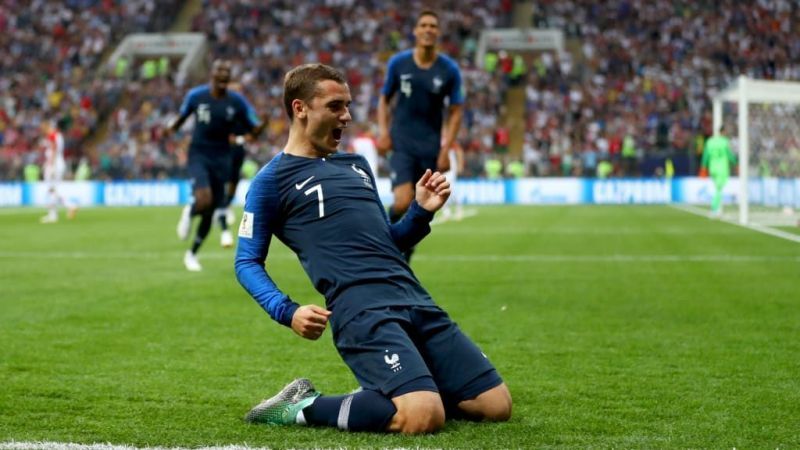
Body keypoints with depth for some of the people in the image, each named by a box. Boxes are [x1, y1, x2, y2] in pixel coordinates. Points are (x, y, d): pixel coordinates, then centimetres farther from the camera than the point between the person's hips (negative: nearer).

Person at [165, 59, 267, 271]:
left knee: (210, 212, 7)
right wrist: (171, 129, -9)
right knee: (204, 200, -27)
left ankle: (192, 254, 29)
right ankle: (189, 213, 11)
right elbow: (182, 116, 12)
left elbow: (255, 130, -2)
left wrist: (261, 125, -26)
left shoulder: (237, 102, -4)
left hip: (221, 159, 2)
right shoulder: (196, 95, -5)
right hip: (198, 156, -2)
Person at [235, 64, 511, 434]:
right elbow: (248, 262, 4)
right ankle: (304, 408, -8)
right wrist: (287, 312, -13)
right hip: (360, 308, -7)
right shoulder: (273, 180, 5)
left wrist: (421, 212, 11)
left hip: (414, 299, 7)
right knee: (424, 417, -28)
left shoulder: (357, 165, 24)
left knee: (496, 405, 1)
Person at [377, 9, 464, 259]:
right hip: (401, 145, -1)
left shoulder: (449, 70, -2)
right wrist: (383, 131, -3)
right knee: (403, 203, -19)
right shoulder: (398, 63, -1)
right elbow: (384, 99, 11)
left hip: (430, 149, 1)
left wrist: (446, 149, -5)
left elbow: (456, 112, 3)